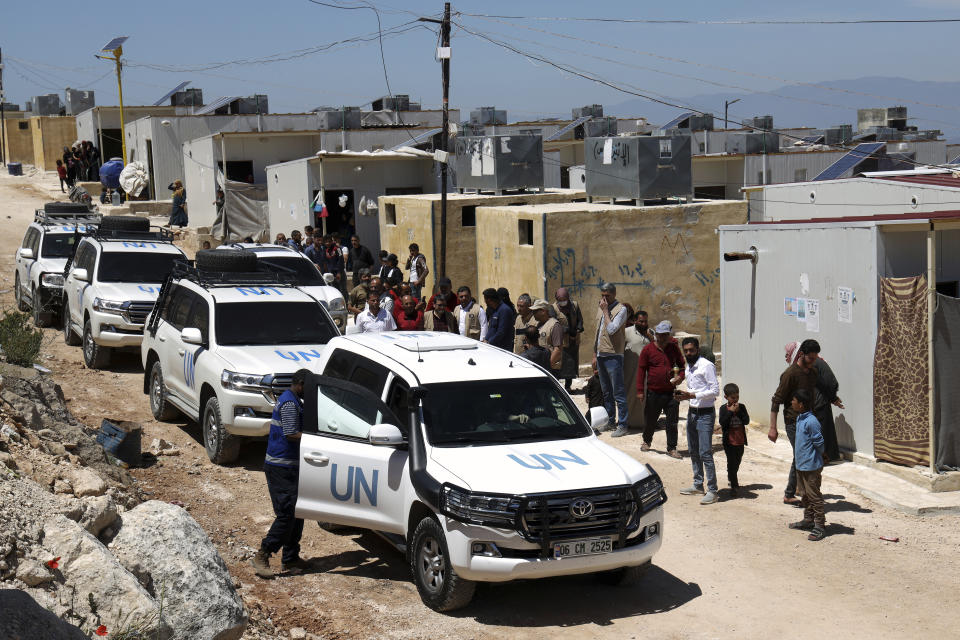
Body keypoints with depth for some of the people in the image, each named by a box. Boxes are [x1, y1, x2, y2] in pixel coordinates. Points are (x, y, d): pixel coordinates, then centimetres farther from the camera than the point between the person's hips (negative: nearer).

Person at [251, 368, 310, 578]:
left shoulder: (294, 401, 17)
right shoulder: (289, 403, -16)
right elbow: (291, 434, -22)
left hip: (290, 466, 11)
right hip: (282, 468, -11)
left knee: (296, 514, 13)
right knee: (287, 514, -11)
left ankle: (290, 559, 18)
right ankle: (262, 557, -6)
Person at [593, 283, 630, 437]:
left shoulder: (621, 309, -11)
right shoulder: (600, 307, 13)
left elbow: (611, 329, -23)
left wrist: (605, 310, -16)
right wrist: (595, 353, 20)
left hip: (613, 356, -8)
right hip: (601, 355, 8)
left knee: (618, 392, -6)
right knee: (606, 392, 15)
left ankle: (623, 425, -3)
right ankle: (610, 421, 25)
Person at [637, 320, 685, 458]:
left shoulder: (674, 348, 6)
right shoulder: (648, 349, -2)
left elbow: (681, 365, 17)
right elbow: (641, 369, -1)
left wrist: (680, 377, -5)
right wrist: (640, 390, -6)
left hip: (671, 392, 2)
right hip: (654, 393, -2)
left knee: (672, 422, 2)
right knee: (650, 420, 11)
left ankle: (672, 448, 11)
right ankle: (647, 441, 35)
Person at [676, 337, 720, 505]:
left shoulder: (707, 366, -14)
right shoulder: (688, 367, 13)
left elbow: (715, 390, -18)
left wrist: (693, 395, -23)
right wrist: (683, 395, 4)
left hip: (705, 414, -9)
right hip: (692, 413, 9)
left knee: (705, 453, -11)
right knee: (694, 452, 15)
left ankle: (712, 491, -8)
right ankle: (698, 485, 27)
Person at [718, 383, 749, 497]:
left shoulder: (742, 407, 1)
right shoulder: (724, 409, -6)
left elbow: (747, 421, -8)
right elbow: (722, 423, -18)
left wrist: (738, 411, -17)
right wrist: (731, 411, -20)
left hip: (740, 441, 3)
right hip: (729, 441, -3)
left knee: (737, 462, 18)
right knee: (731, 463, -3)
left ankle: (731, 479, 40)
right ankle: (734, 486, 3)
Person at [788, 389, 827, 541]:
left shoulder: (811, 422, -23)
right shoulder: (799, 418, 7)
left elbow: (819, 443, -17)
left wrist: (815, 458, -2)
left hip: (811, 467, -10)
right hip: (800, 465, 10)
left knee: (814, 496, -2)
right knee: (805, 494, 20)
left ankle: (820, 526, 5)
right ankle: (808, 520, 33)